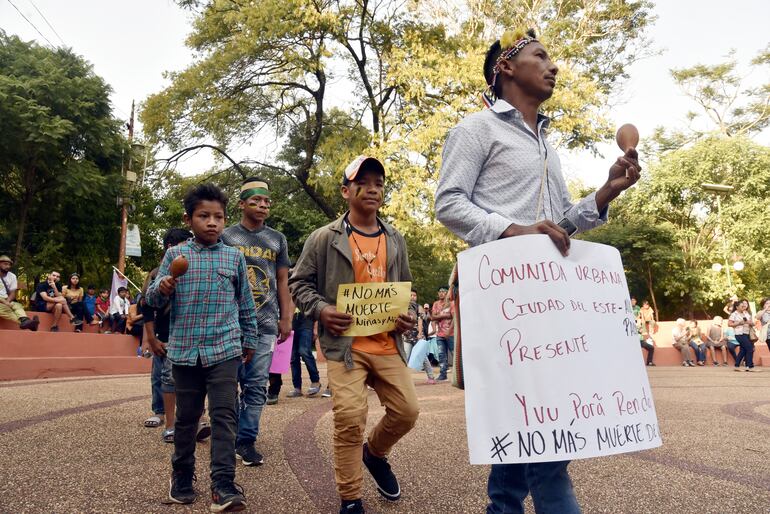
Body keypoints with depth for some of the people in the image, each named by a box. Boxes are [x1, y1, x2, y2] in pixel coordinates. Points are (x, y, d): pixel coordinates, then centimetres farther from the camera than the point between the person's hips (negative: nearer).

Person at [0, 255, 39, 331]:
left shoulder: (12, 276, 9)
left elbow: (13, 293, 5)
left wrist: (7, 301, -16)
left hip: (7, 301, 4)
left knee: (18, 306, -25)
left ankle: (25, 321, -55)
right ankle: (25, 322, -53)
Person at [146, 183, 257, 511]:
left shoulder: (234, 257, 5)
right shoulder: (175, 255, 4)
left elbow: (246, 303, 13)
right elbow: (153, 300, 3)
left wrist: (250, 339, 15)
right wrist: (162, 289, -19)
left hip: (224, 349, -1)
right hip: (184, 350, 1)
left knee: (224, 415, -6)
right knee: (186, 416, 13)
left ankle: (223, 486, -3)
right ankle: (182, 477, 30)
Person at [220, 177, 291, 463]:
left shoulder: (277, 240, 12)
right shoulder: (226, 237, 5)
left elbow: (282, 282, 13)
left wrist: (286, 319, 7)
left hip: (265, 324, 2)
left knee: (256, 386, 1)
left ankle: (246, 440, 10)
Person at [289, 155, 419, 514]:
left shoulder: (395, 240, 12)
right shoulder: (324, 238, -2)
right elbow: (299, 283, 3)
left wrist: (410, 315, 2)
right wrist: (321, 310, -15)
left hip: (388, 345, 5)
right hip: (344, 344, -4)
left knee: (407, 411, 6)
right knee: (349, 419, -9)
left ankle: (374, 452, 38)